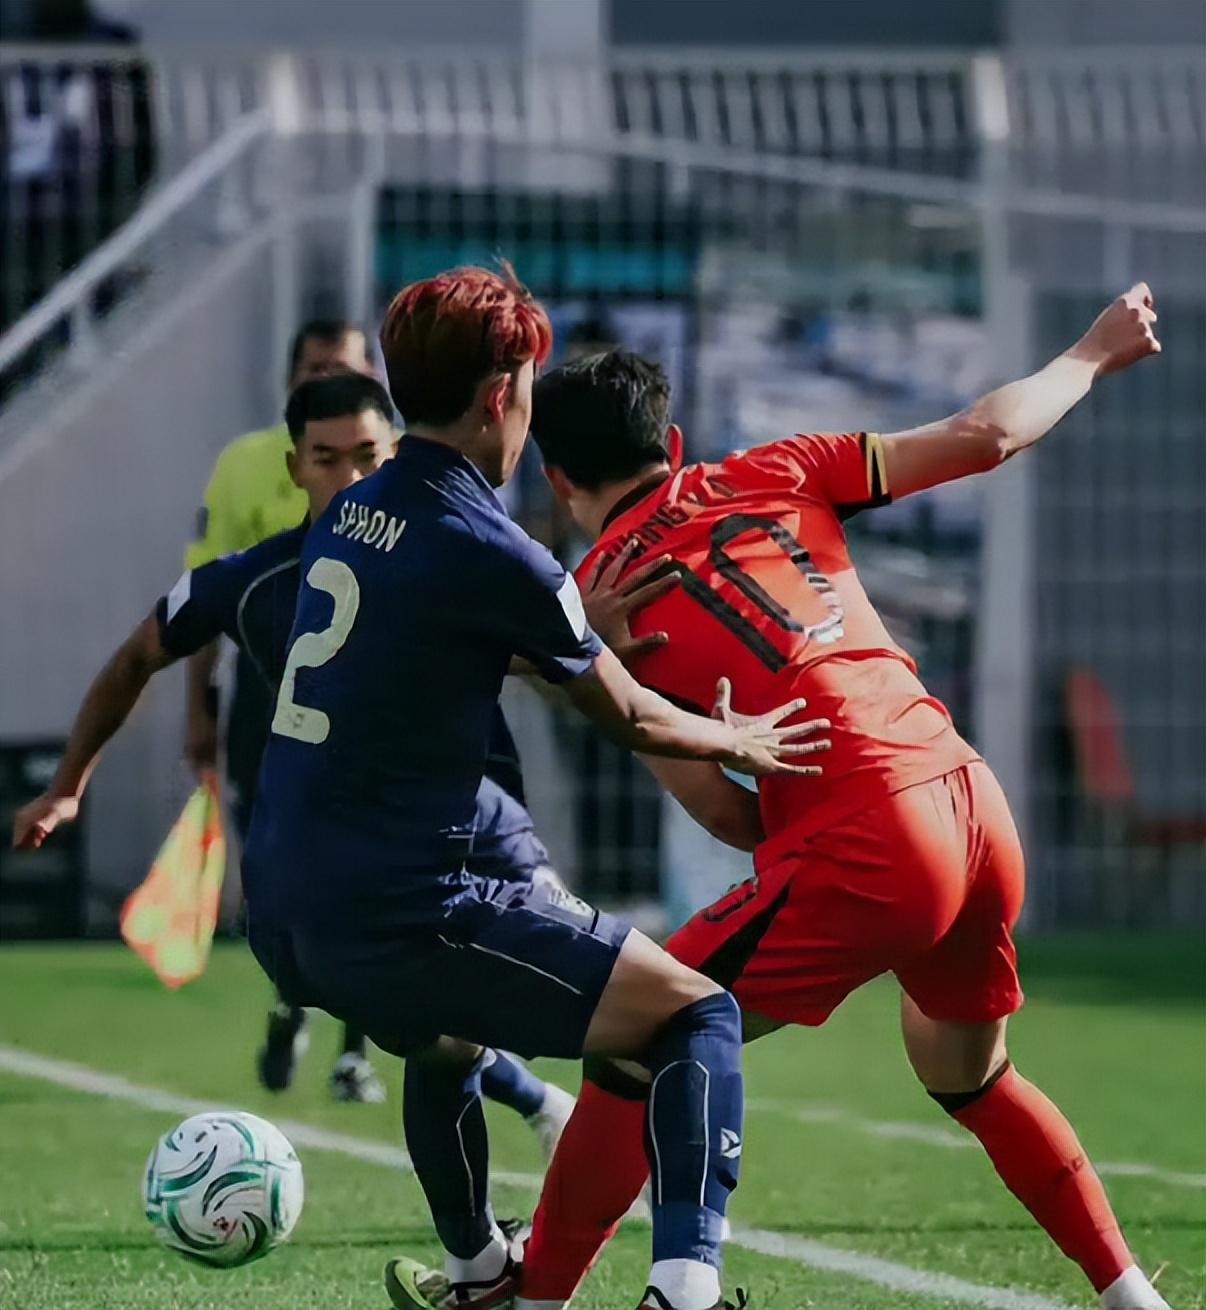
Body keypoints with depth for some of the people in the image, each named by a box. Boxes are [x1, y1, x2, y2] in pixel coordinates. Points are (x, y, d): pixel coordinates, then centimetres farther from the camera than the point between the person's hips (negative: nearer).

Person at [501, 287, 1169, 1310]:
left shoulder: (597, 598, 4)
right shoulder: (771, 476, 13)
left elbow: (724, 813, 1)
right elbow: (985, 437, 10)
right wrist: (1094, 355, 26)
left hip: (861, 850, -6)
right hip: (978, 806, 6)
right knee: (971, 1075, 30)